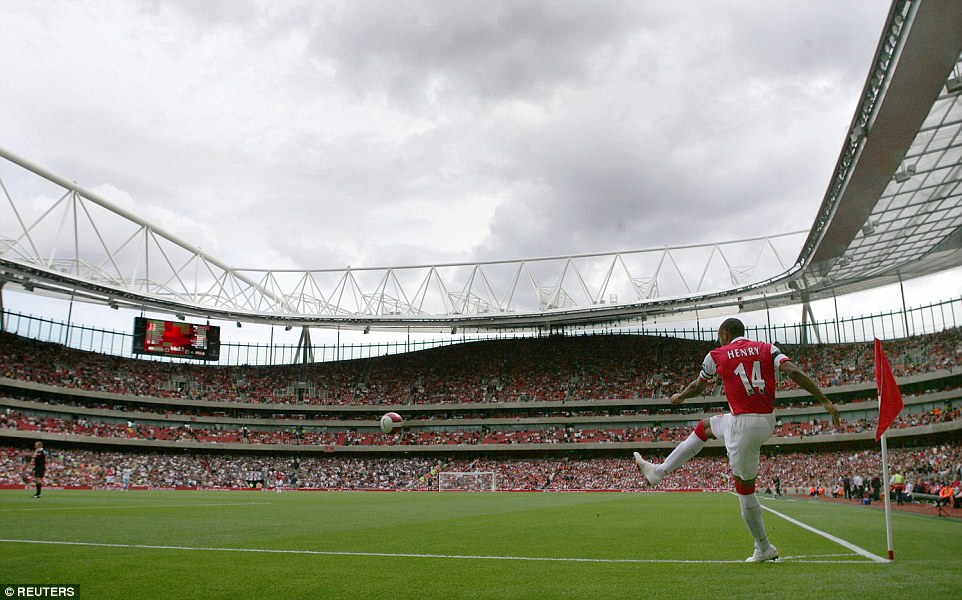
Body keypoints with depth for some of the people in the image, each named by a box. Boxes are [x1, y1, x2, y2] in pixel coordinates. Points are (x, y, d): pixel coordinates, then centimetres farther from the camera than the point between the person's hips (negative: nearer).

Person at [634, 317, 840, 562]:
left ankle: (764, 549, 19)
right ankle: (659, 471, 31)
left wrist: (680, 396, 37)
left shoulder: (717, 355, 0)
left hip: (743, 425, -6)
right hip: (768, 421, 6)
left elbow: (698, 387, 16)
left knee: (745, 488, 9)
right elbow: (794, 372, -9)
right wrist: (825, 400, -8)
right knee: (704, 426, 26)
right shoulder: (767, 349, 6)